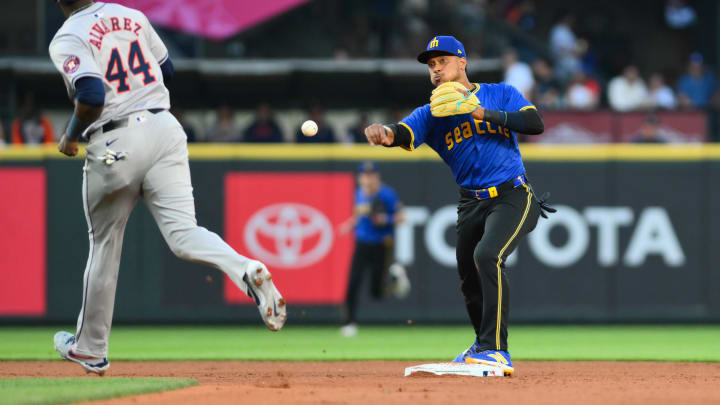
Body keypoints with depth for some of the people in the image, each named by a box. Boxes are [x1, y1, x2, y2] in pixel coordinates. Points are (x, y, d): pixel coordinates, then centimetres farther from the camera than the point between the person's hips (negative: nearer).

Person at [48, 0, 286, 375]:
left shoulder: (67, 40, -8)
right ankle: (246, 271, -36)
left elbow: (92, 95, -22)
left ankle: (90, 348, 26)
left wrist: (70, 136, -6)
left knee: (104, 245, 13)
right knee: (183, 234, -5)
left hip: (114, 146, -4)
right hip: (164, 129, 4)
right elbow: (166, 69, 24)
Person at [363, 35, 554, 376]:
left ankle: (496, 351, -26)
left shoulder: (500, 94, 2)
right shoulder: (432, 113, 6)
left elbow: (535, 124, -14)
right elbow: (405, 133, -15)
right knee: (469, 280, 10)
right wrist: (386, 133, -41)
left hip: (512, 196, -5)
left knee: (487, 255, -27)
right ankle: (485, 345, 38)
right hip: (472, 204, 5)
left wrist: (480, 112, -19)